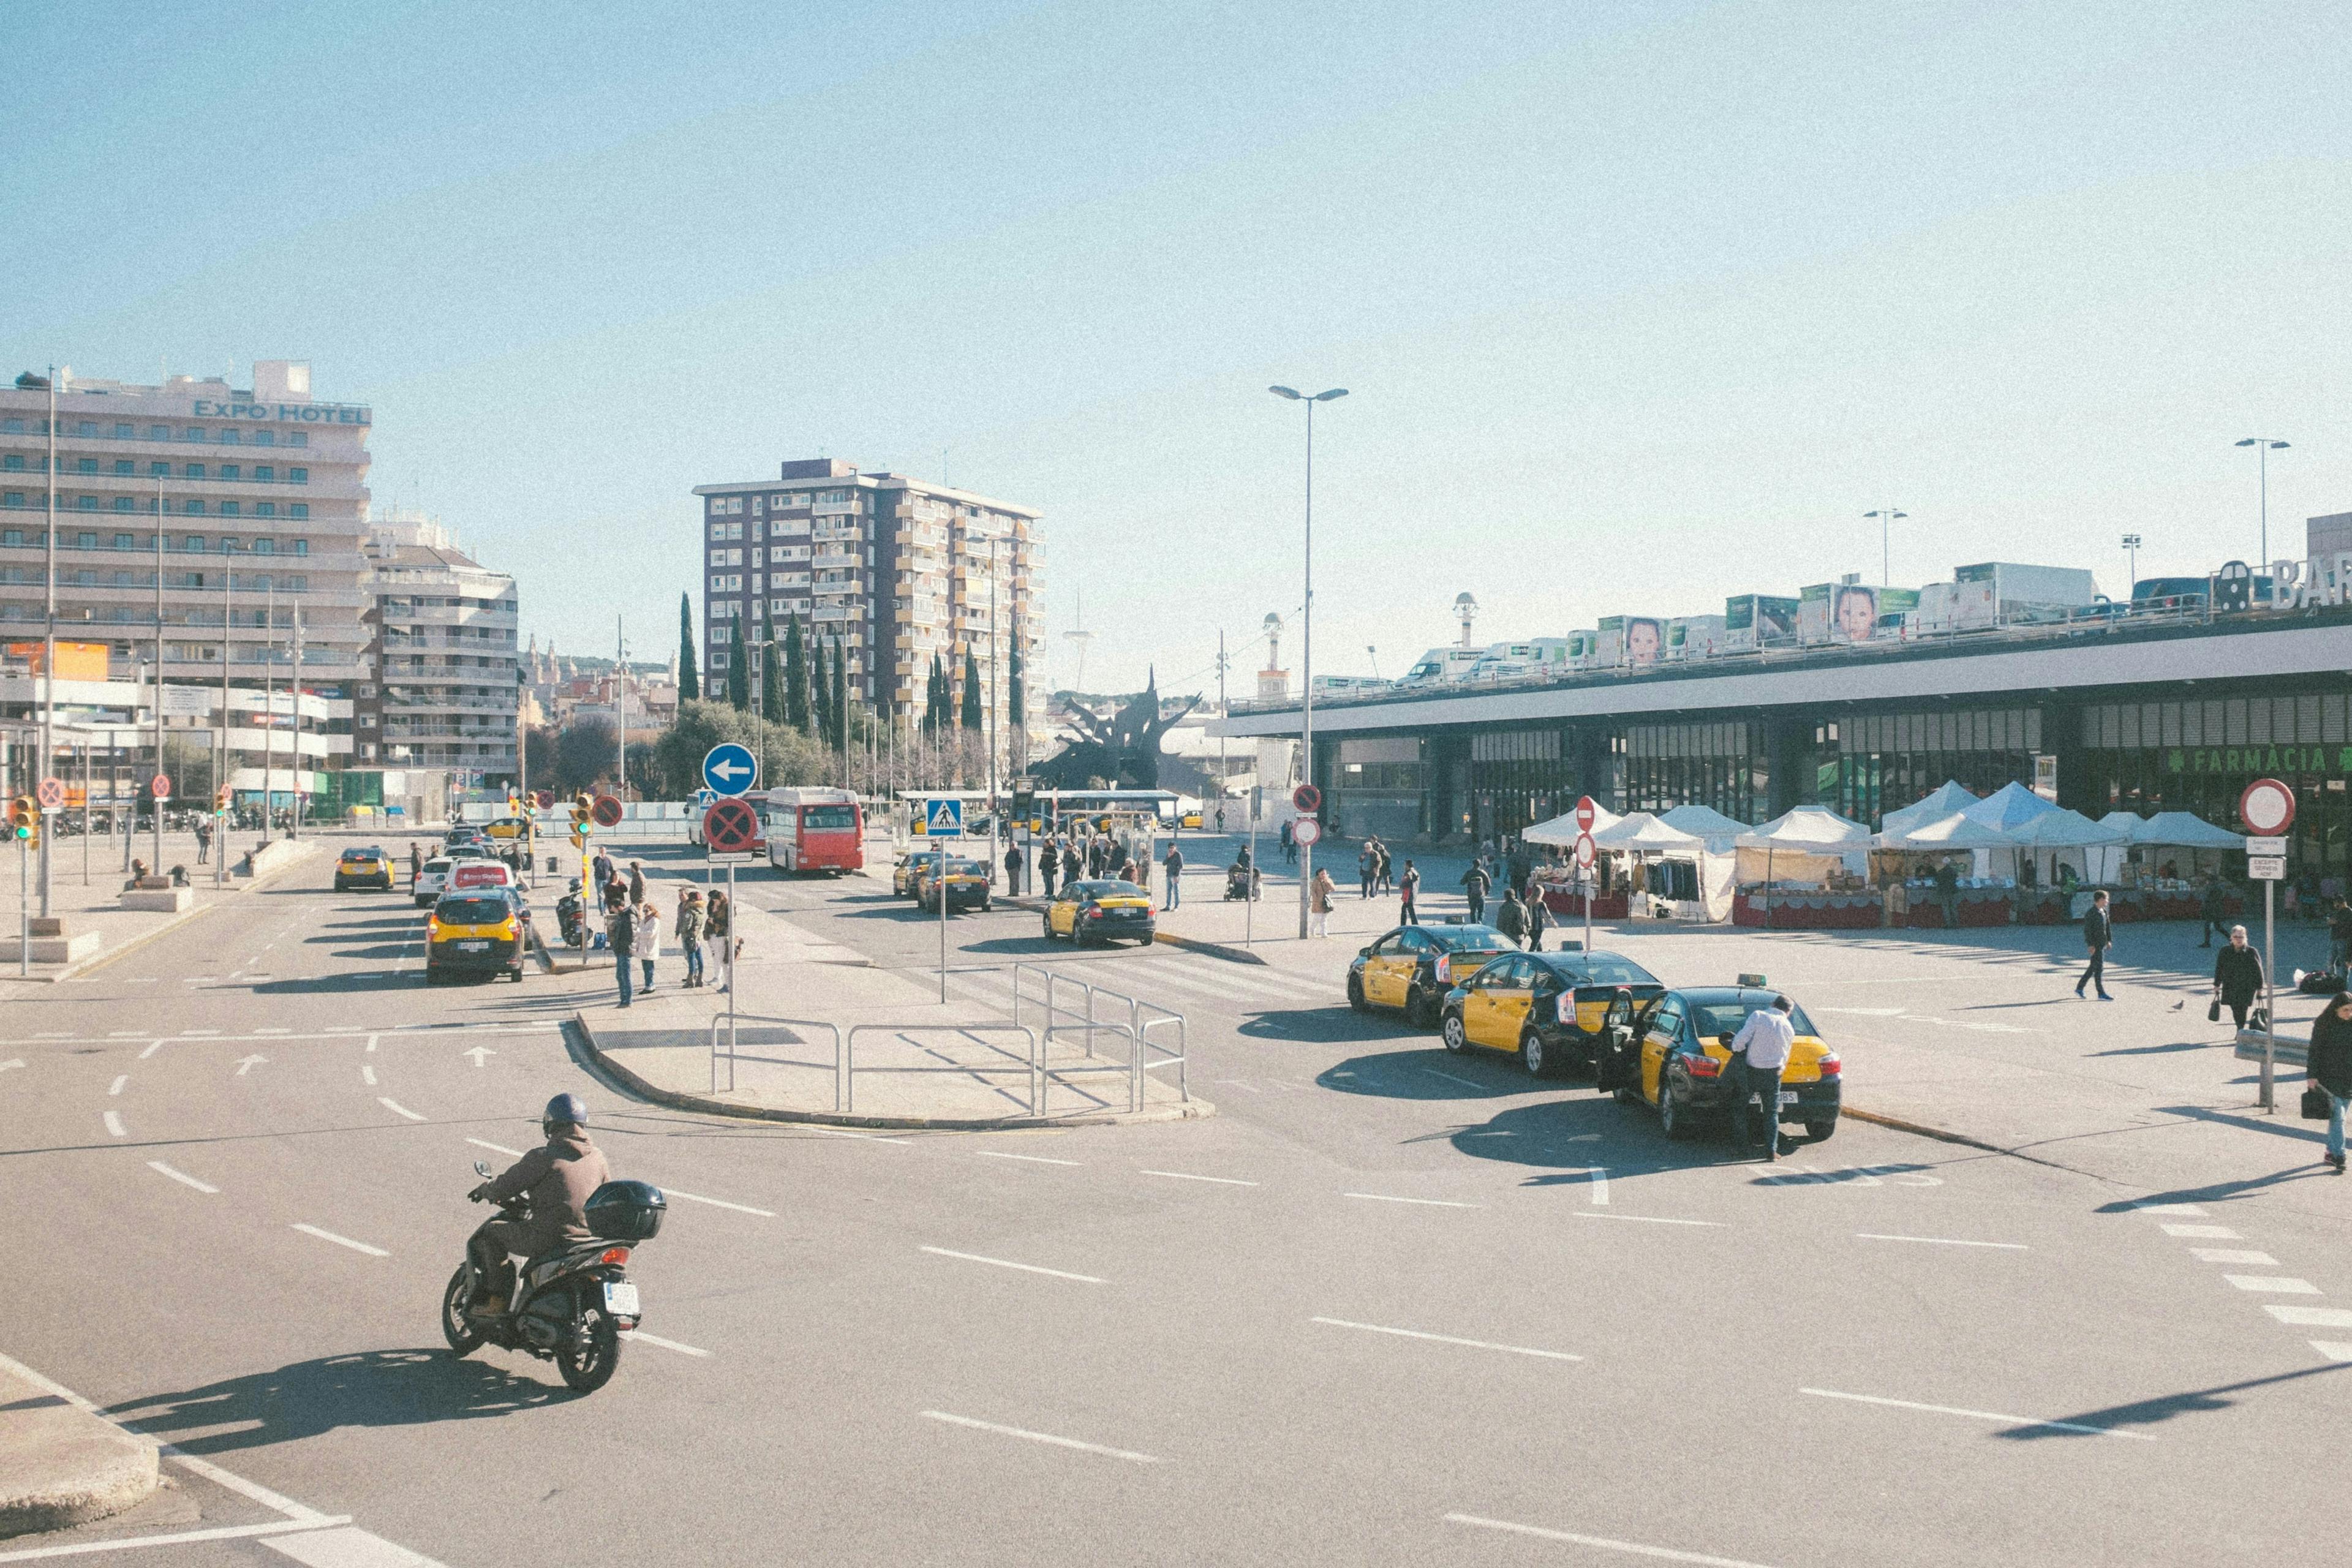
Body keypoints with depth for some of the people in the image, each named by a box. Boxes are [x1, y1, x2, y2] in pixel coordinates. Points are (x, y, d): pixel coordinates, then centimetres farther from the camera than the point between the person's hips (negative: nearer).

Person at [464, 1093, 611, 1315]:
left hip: (547, 1239, -6)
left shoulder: (543, 1157, -9)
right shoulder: (598, 1157, 8)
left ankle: (496, 1300, 10)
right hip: (589, 1239, 6)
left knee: (490, 1232, 15)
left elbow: (505, 1187, -5)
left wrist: (485, 1190, 19)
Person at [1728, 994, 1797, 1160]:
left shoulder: (1758, 1016, -8)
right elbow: (1785, 1058, 13)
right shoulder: (1789, 1029, 5)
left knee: (1739, 1106, 17)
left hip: (1751, 1071, -2)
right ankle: (1771, 1150, 3)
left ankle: (1741, 1143, 19)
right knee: (1772, 1113, 11)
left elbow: (1741, 1038, -17)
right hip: (1773, 1074, 2)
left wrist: (1736, 1050, 2)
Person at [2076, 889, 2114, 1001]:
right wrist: (2091, 945, -21)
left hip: (2103, 944, 9)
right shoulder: (2091, 913, -15)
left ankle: (2079, 988, 24)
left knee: (2093, 967, 14)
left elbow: (2108, 926, 19)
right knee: (2099, 968, -7)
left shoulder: (2104, 911, 12)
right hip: (2096, 945, -9)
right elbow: (2087, 930, -18)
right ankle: (2101, 994, -5)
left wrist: (2109, 940, 12)